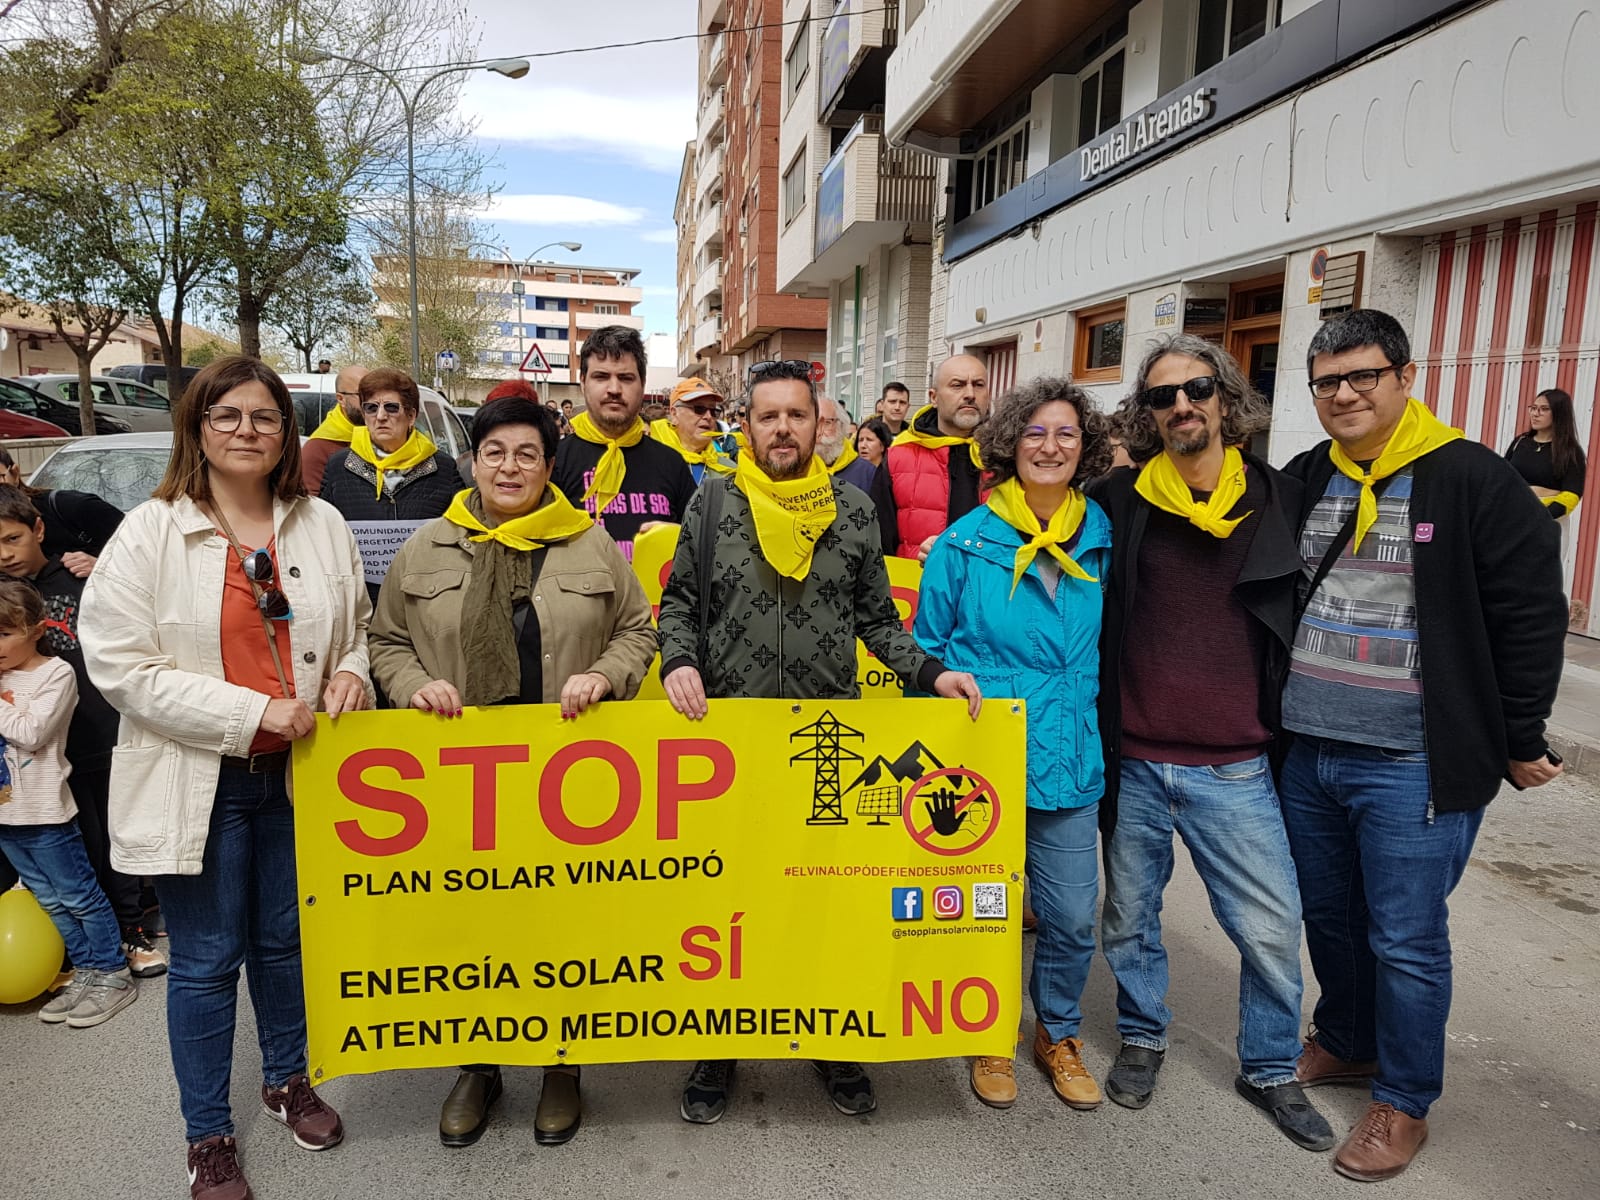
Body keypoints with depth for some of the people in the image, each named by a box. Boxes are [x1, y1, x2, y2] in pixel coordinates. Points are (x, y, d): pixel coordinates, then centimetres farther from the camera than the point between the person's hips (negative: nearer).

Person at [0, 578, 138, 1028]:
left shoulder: (57, 674, -11)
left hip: (43, 813, -8)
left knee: (79, 897, 2)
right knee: (49, 901, 15)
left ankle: (113, 976, 12)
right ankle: (86, 973, 26)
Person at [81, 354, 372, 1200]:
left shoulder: (323, 526, 3)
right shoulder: (149, 533, -8)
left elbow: (355, 627, 15)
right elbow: (119, 666, -13)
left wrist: (351, 673, -8)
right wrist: (253, 711, -19)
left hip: (296, 774, 3)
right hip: (197, 781, -3)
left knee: (285, 940, 18)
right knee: (206, 961, 9)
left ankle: (288, 1081, 42)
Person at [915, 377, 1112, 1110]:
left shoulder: (1101, 539, 3)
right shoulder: (968, 541, -6)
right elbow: (927, 648, 2)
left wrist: (1087, 718, 11)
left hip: (1069, 761, 2)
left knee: (1072, 917, 9)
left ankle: (1058, 1033, 36)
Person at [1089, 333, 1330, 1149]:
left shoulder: (1282, 503, 0)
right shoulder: (1117, 503, -3)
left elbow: (1303, 616, 11)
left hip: (1234, 769, 0)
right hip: (1131, 760, 0)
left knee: (1271, 927, 6)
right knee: (1130, 916, 15)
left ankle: (1271, 1069, 31)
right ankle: (1142, 1036, 40)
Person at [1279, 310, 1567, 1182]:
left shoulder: (1473, 481, -9)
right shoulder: (1303, 481, 7)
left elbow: (1531, 614, -7)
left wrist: (1519, 741, -4)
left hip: (1414, 766, -5)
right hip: (1305, 753, 5)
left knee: (1406, 940, 5)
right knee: (1328, 915, 19)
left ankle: (1404, 1102, 25)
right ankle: (1346, 1045, 41)